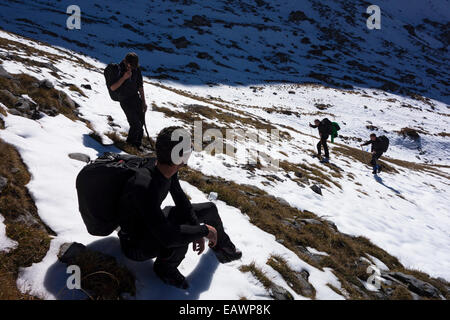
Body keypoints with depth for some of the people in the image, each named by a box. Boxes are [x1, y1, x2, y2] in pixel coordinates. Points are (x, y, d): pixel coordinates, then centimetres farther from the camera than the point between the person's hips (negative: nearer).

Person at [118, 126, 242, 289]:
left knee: (210, 209, 11)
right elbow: (166, 236, -44)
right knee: (179, 238, -40)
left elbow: (181, 200, 1)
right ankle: (165, 268, -4)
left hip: (154, 219, 8)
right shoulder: (144, 188, -41)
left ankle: (224, 249, 38)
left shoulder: (168, 170, -15)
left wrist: (198, 232, -6)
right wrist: (204, 230, -30)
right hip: (136, 244, -8)